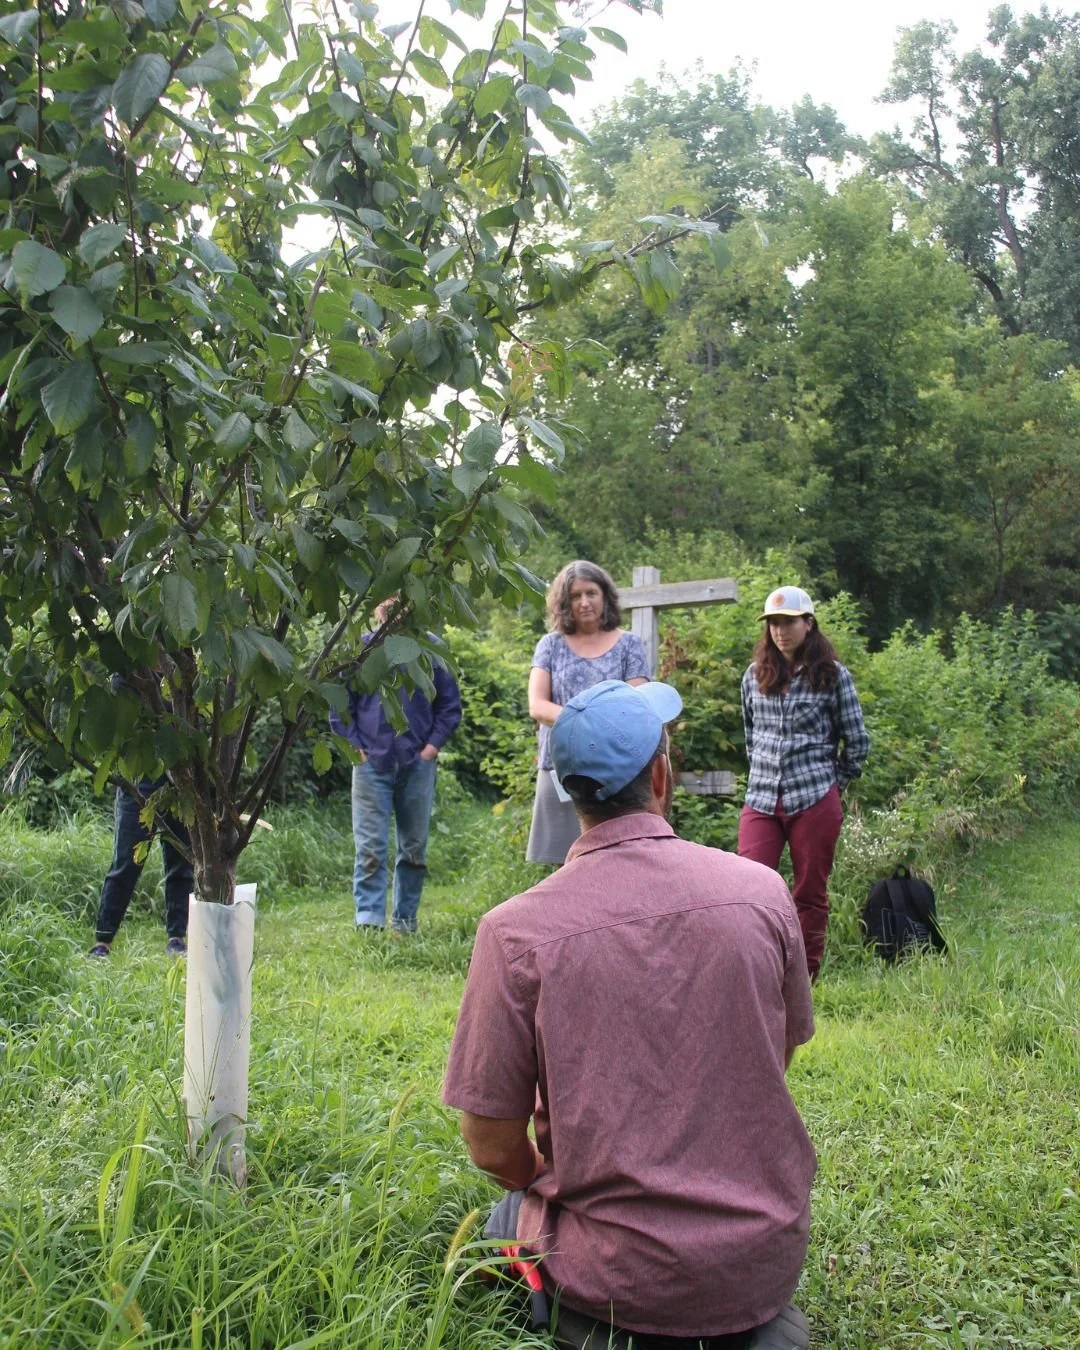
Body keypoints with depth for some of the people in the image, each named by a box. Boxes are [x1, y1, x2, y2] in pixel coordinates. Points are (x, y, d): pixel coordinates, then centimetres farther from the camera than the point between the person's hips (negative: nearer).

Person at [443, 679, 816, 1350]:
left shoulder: (514, 930, -16)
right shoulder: (762, 891, -9)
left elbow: (493, 1148, -9)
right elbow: (778, 1059, 7)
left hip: (621, 1275, -3)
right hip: (768, 1260, 4)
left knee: (508, 1219, 28)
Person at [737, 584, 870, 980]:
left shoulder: (832, 675, 0)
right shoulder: (755, 675, 9)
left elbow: (857, 743, 4)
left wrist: (831, 784, 8)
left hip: (815, 802, -2)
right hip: (761, 801, 3)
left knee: (810, 895, 6)